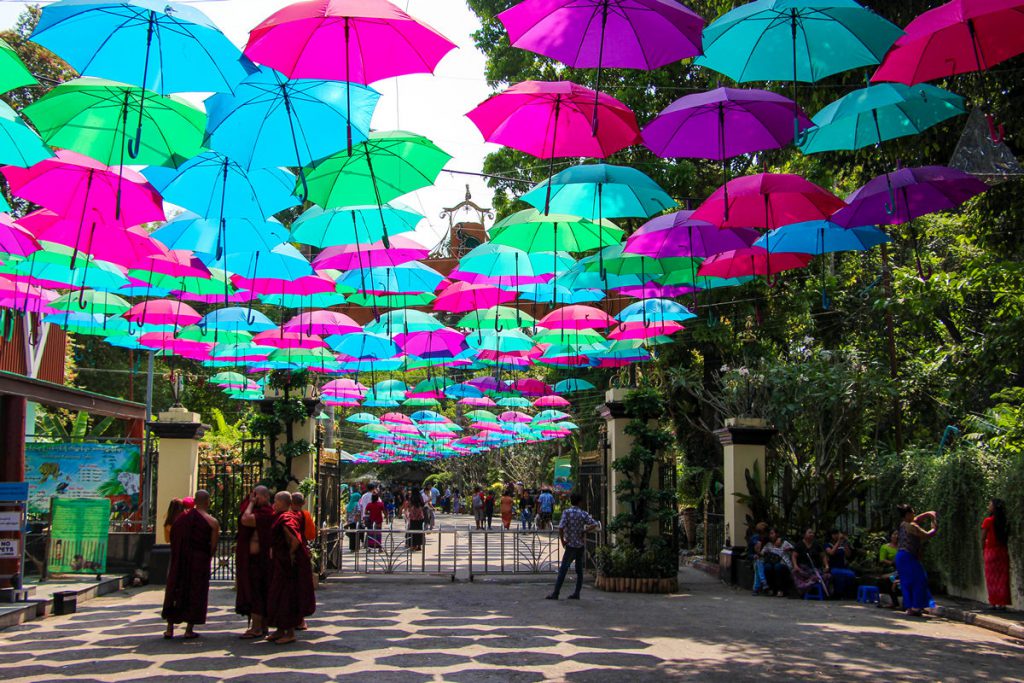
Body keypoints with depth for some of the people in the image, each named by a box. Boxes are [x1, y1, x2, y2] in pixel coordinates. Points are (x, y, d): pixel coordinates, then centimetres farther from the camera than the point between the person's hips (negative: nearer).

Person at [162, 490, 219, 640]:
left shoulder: (182, 517, 3)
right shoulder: (212, 522, -6)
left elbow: (173, 540, 4)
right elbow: (213, 546, -5)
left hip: (180, 560, 3)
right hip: (200, 560, -3)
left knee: (175, 589, 12)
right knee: (195, 592, 7)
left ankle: (169, 629, 13)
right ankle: (189, 630, 6)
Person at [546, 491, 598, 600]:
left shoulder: (567, 512, -9)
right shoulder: (584, 514, 0)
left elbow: (560, 528, -20)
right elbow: (594, 525, -9)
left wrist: (562, 540, -8)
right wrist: (585, 532, 0)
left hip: (571, 545, -4)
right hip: (581, 546, 4)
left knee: (563, 570, -1)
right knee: (579, 570, 11)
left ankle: (555, 593, -2)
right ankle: (576, 593, 12)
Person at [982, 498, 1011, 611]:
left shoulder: (988, 521, -10)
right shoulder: (1003, 521, 4)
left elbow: (983, 539, -9)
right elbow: (1007, 537, 6)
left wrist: (984, 550, 5)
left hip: (991, 551, -5)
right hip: (1003, 551, 5)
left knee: (992, 578, 3)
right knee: (1002, 578, 7)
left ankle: (995, 603, 3)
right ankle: (1002, 604, 5)